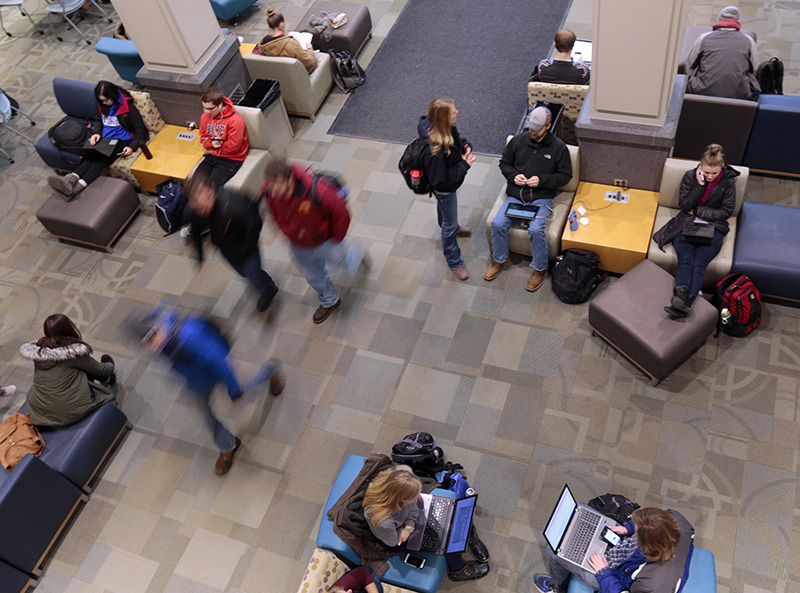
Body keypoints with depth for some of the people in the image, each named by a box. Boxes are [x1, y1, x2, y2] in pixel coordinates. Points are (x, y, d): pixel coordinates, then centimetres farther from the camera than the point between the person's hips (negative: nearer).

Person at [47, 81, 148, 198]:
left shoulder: (128, 107, -11)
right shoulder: (101, 105, 7)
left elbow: (141, 130, -10)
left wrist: (132, 147, -25)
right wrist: (96, 132, 0)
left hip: (122, 139, -6)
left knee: (102, 159, -32)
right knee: (90, 155, -26)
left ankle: (80, 185, -52)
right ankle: (71, 178, -50)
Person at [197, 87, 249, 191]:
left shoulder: (234, 120, -16)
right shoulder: (205, 117, 5)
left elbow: (233, 147, -16)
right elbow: (203, 139, 14)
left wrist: (214, 147, -7)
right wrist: (212, 144, -9)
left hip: (231, 159, -6)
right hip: (211, 156, 6)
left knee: (212, 184, -25)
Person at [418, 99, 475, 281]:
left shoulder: (447, 129, -21)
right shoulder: (435, 151, -46)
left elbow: (458, 140, 3)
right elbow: (442, 181, -37)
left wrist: (466, 147, -19)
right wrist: (464, 165, -34)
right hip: (444, 190, -8)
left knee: (443, 207, 38)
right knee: (450, 225, 14)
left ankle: (452, 228, 72)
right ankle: (454, 263, 39)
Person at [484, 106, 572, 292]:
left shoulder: (558, 147, -2)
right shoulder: (517, 141, 5)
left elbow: (565, 175, 2)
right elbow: (504, 163, 16)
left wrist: (542, 180, -13)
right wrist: (513, 175, -6)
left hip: (541, 198, -3)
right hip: (515, 195, 3)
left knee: (536, 229, -28)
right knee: (498, 224, -20)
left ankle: (540, 269, -5)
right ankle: (499, 259, 7)